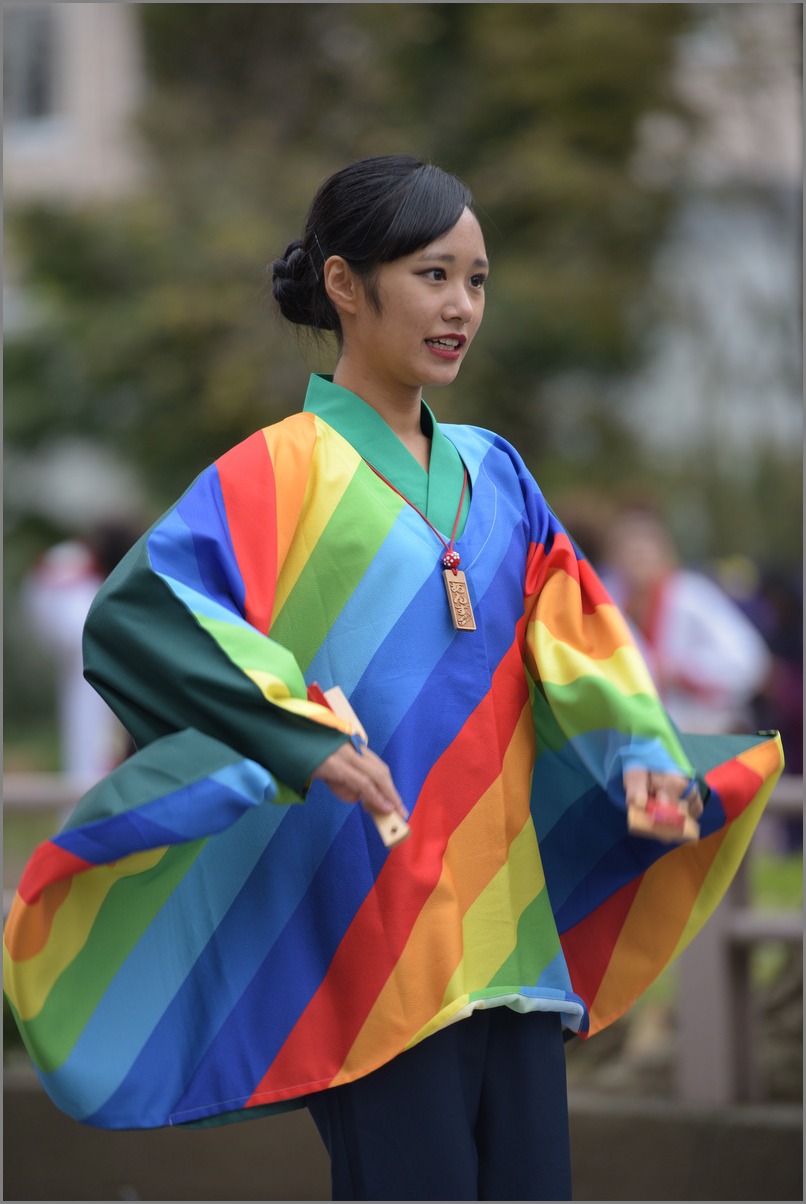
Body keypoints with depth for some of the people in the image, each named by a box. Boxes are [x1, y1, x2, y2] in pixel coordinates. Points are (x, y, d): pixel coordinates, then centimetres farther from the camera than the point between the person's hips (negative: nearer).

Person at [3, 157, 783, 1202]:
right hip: (369, 924, -6)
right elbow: (134, 616, -17)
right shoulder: (281, 472, -5)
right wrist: (301, 740, -27)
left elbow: (574, 642, 14)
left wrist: (644, 758, -7)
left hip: (509, 920, 6)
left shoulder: (493, 475, 15)